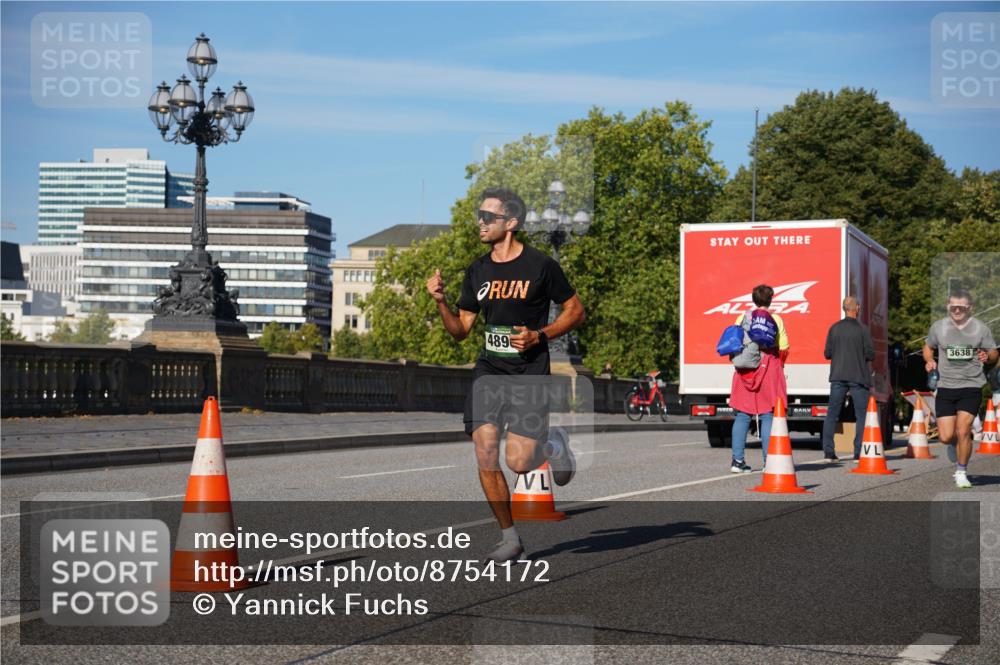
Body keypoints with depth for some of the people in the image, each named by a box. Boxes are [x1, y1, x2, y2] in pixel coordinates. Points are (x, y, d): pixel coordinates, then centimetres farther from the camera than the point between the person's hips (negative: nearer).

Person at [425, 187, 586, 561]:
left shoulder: (540, 265, -6)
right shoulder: (478, 271, 9)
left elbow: (576, 311, 2)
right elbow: (460, 330, 12)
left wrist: (539, 336, -12)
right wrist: (440, 302, -6)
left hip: (529, 372, -4)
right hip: (488, 371, 5)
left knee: (518, 463, -12)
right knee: (485, 455, -6)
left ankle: (553, 449, 24)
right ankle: (510, 539, 8)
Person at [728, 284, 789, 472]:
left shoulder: (742, 318, 5)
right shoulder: (776, 319, -1)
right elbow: (783, 349, -3)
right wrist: (779, 366, 13)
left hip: (745, 371, 2)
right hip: (769, 370, -2)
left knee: (742, 416, 6)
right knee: (767, 416, 0)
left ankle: (738, 460, 2)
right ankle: (769, 460, -3)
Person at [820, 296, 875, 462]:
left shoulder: (834, 328, 1)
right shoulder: (862, 330, -8)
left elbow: (827, 353, 2)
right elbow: (870, 355, -7)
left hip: (838, 377, 3)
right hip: (858, 377, -3)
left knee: (832, 414, 8)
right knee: (861, 415, 5)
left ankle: (828, 451, 3)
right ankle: (859, 452, 0)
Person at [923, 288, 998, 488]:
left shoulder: (981, 328, 0)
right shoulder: (938, 326, 3)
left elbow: (994, 353, 7)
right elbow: (928, 346, 19)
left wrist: (987, 356, -17)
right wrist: (929, 360, -2)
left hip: (971, 387, -2)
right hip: (945, 387, 2)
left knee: (963, 431, -12)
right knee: (946, 437, -3)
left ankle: (961, 472, 8)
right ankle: (955, 444, 35)